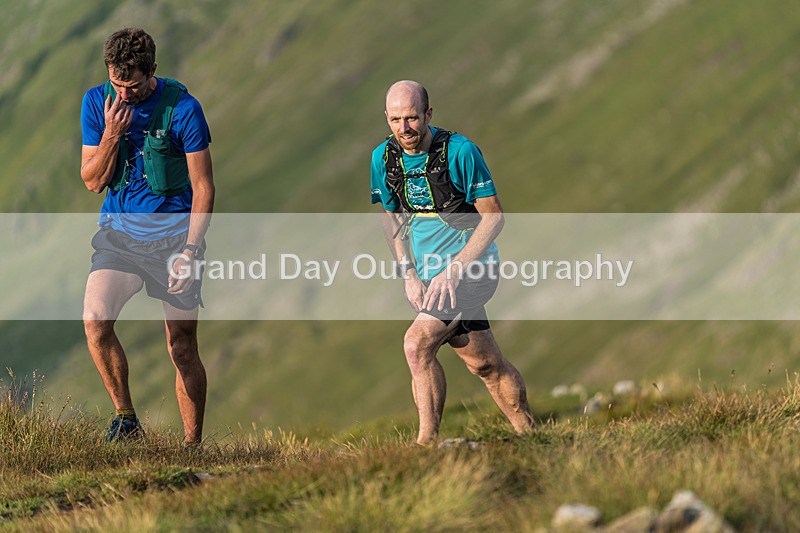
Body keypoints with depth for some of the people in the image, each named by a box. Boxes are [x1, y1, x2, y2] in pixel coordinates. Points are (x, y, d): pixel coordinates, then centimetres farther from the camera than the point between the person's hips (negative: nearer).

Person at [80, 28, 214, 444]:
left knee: (182, 347, -1)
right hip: (118, 231, 2)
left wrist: (190, 250, -14)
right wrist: (111, 133, -14)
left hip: (174, 233, -2)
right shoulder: (96, 103, 0)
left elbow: (203, 186, -5)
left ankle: (193, 445, 9)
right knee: (95, 319, -22)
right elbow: (93, 182, 3)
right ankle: (125, 418, -7)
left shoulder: (182, 109, -10)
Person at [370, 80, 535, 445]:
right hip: (428, 275, 6)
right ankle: (528, 435, 22)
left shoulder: (460, 151, -17)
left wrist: (453, 269, -20)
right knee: (484, 363, 10)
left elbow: (493, 216, -13)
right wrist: (409, 275, 2)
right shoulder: (383, 158, 1)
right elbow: (392, 219, 14)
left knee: (417, 343, -22)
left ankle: (427, 442, -16)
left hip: (470, 268, -6)